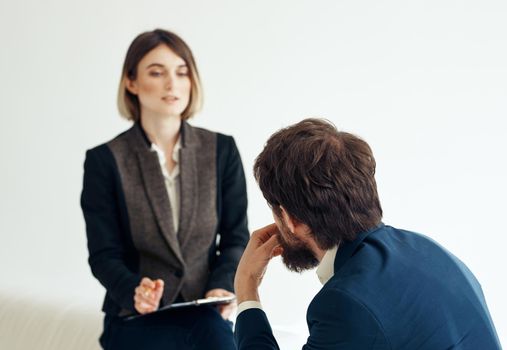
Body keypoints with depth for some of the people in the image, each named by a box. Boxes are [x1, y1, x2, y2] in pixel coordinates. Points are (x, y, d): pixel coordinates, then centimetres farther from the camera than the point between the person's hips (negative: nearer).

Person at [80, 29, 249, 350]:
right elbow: (104, 255, -3)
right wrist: (134, 291, -23)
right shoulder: (105, 161, -2)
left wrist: (222, 287, -12)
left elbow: (236, 238, 7)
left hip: (205, 310, 2)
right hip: (136, 316, -2)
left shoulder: (222, 150, 4)